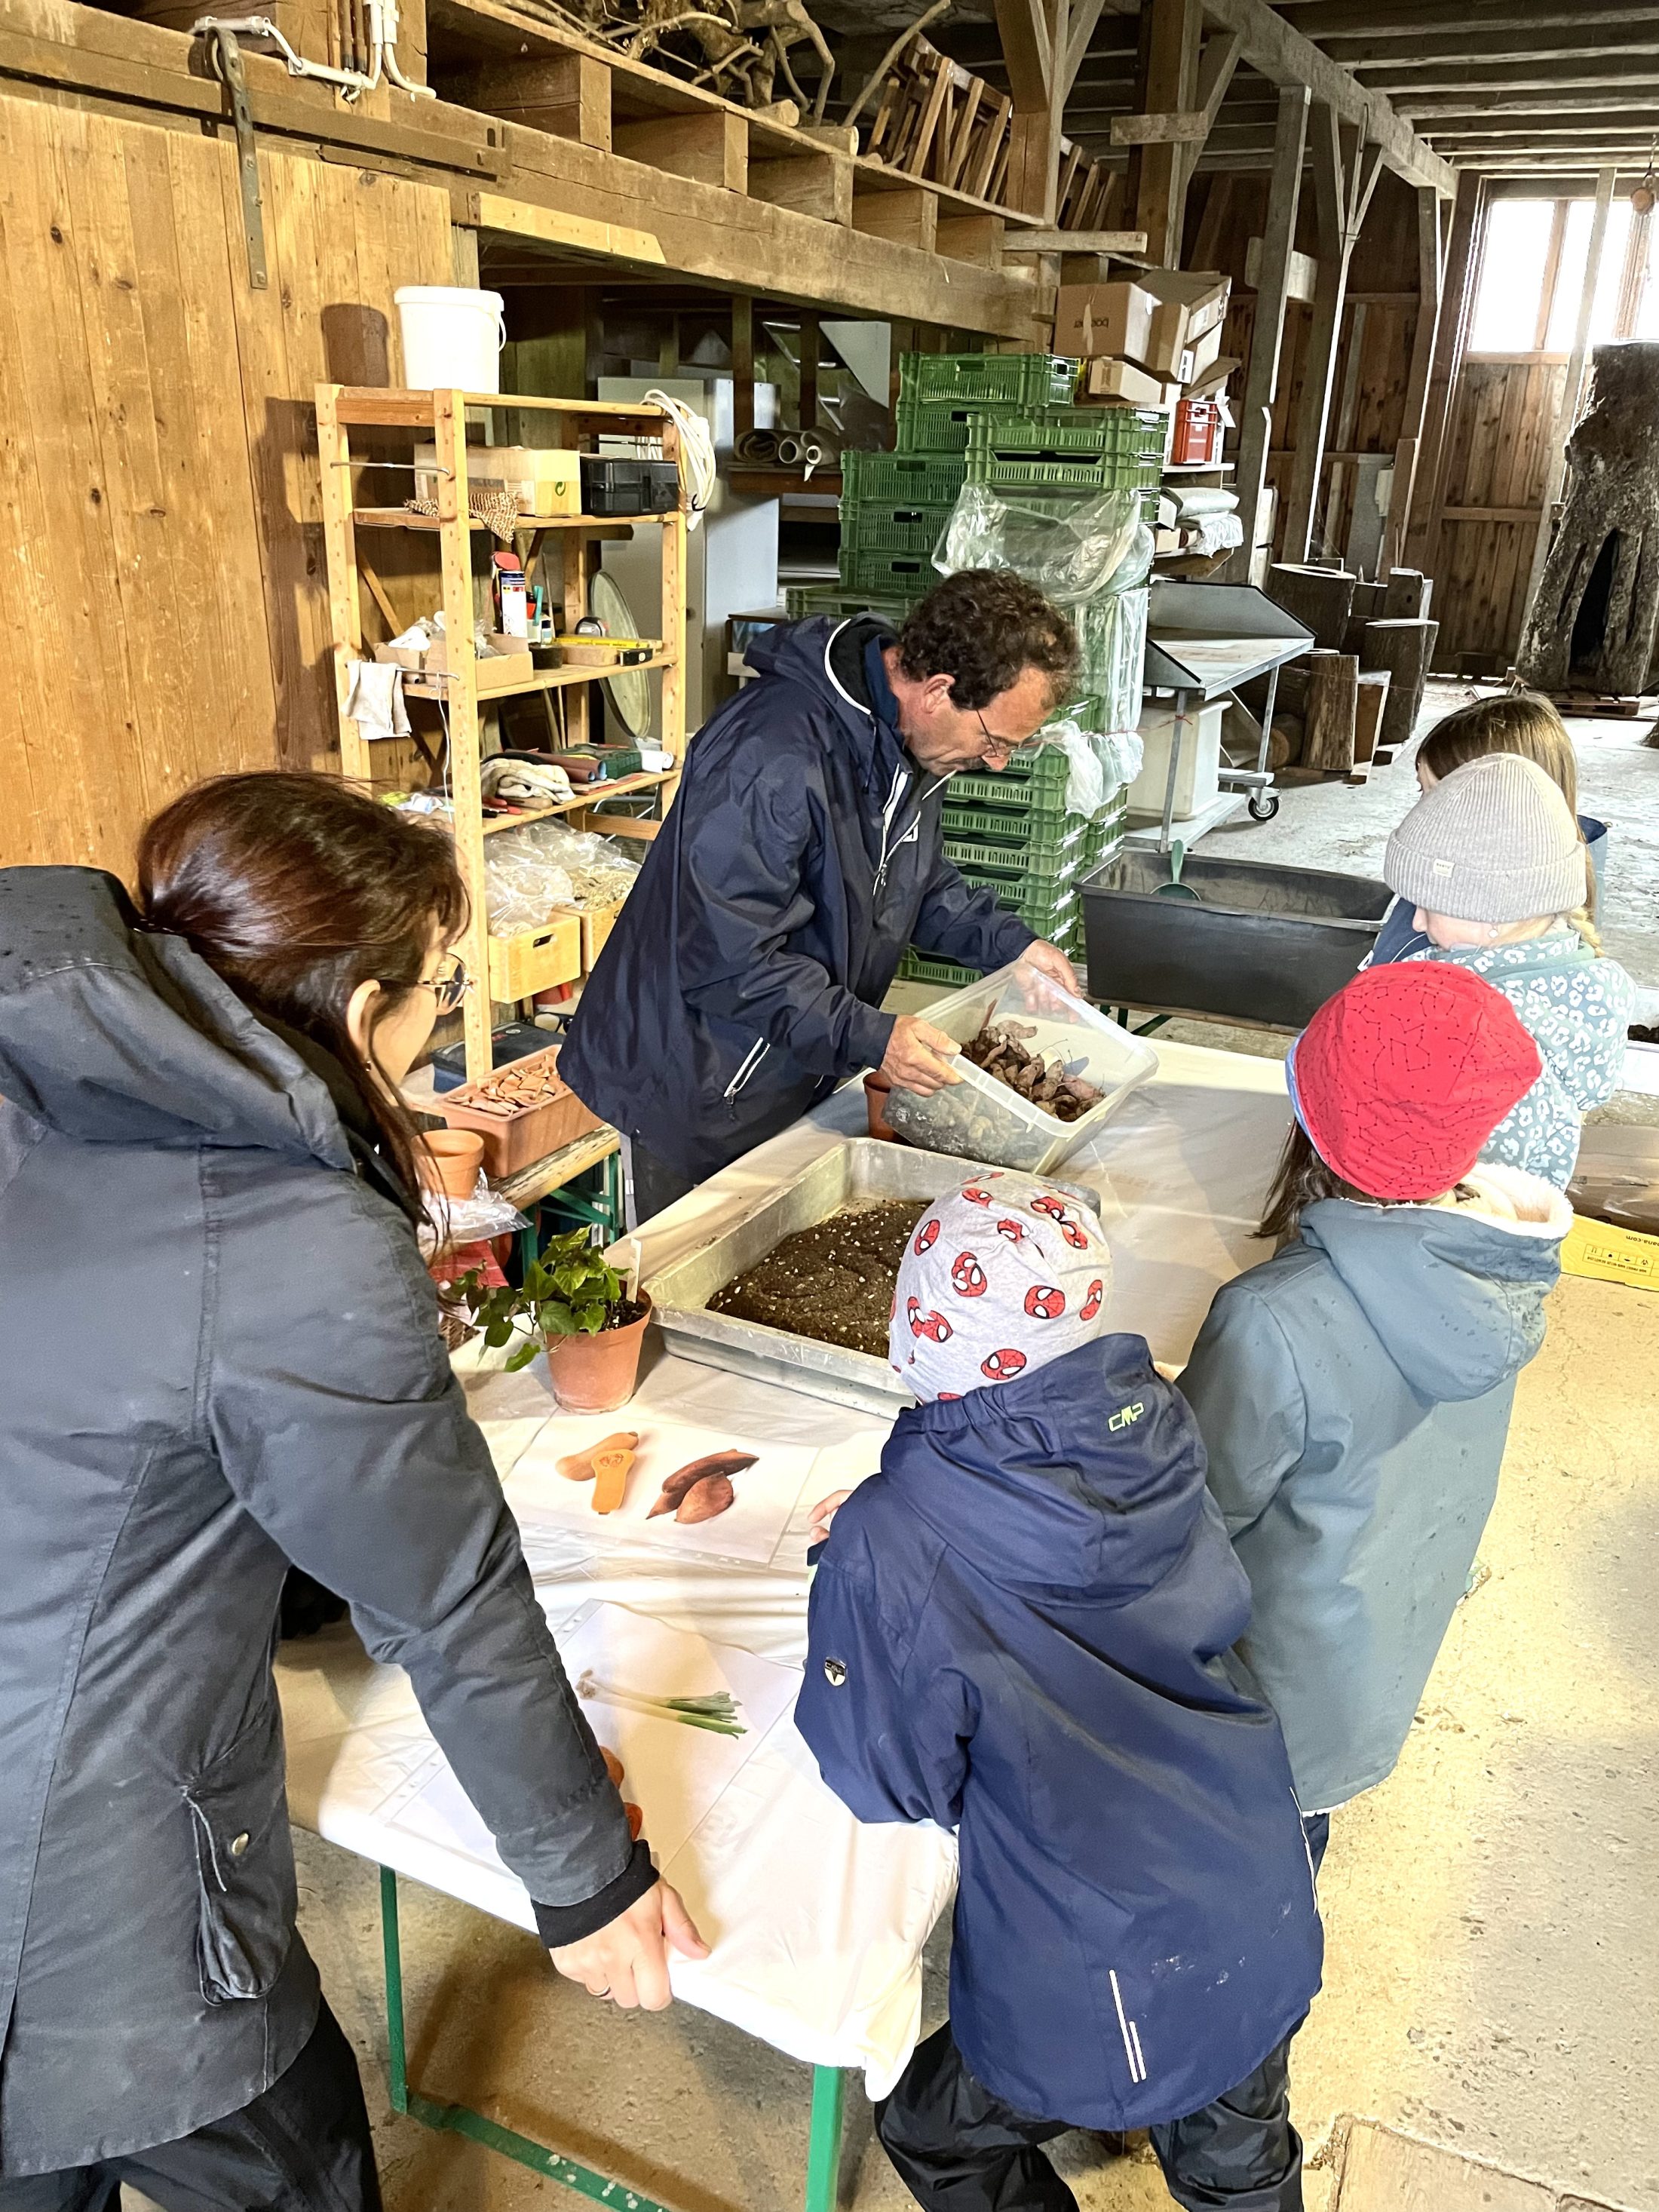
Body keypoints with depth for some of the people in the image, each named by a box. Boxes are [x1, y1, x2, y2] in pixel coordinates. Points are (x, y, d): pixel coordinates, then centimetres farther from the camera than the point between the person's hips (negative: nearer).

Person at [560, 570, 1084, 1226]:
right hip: (695, 1098, -8)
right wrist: (867, 1037, -31)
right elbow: (729, 957, -30)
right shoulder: (771, 760, -31)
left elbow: (912, 879, 17)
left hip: (800, 1084, 8)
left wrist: (1009, 942, 3)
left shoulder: (909, 740, 0)